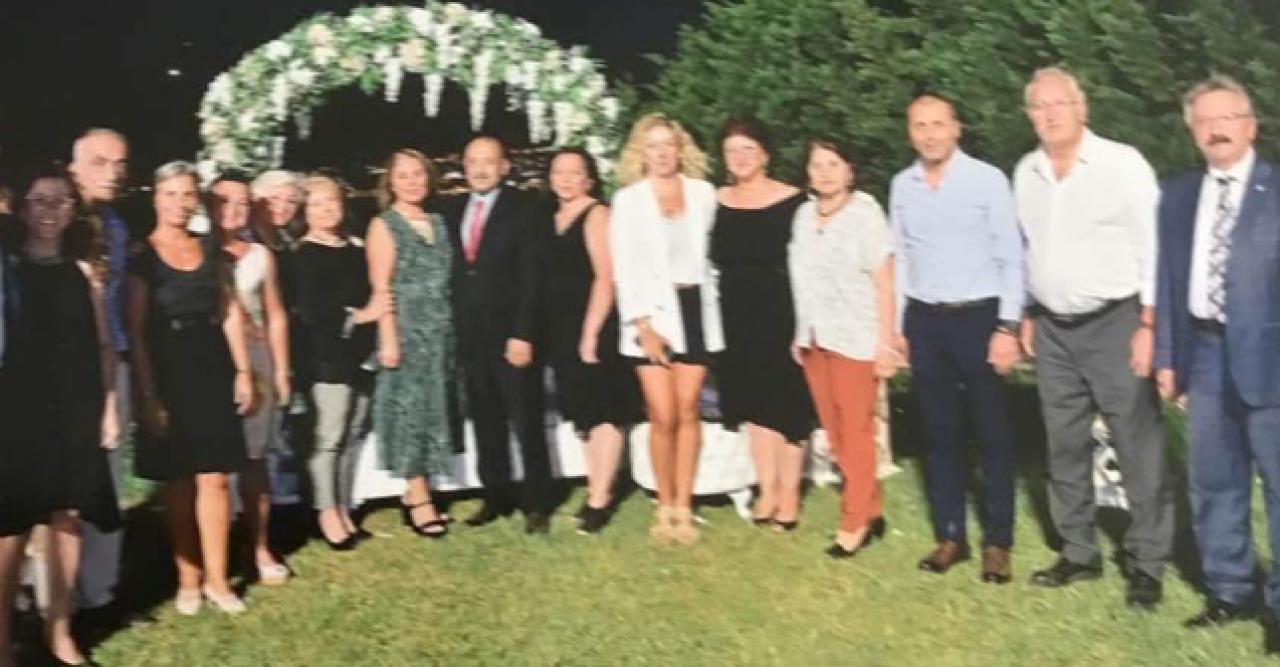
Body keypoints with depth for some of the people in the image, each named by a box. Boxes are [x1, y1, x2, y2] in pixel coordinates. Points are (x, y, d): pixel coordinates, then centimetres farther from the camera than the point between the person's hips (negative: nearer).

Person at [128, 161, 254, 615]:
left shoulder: (210, 249, 9)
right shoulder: (142, 256, -4)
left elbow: (230, 312, 11)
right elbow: (135, 330, -8)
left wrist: (243, 370, 4)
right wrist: (148, 394, -13)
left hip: (213, 372, 3)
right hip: (168, 376, -3)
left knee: (213, 479, 3)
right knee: (180, 481, 6)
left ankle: (216, 577, 11)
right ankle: (188, 578, 17)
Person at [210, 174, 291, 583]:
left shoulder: (260, 255, 10)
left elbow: (275, 315, 14)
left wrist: (281, 370, 10)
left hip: (256, 360, 2)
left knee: (254, 457, 5)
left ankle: (260, 548, 13)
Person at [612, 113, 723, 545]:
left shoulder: (703, 193, 6)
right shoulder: (628, 200, 1)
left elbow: (714, 251, 8)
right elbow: (625, 269, -2)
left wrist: (711, 307, 2)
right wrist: (642, 325, -9)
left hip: (696, 308, 2)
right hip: (653, 313, -1)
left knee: (688, 412, 1)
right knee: (663, 416, -5)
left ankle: (684, 507, 11)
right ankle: (664, 507, 10)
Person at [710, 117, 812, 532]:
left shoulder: (791, 201, -8)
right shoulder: (717, 202, 3)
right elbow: (712, 261, 7)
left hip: (780, 314, -4)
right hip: (737, 317, 4)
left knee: (787, 403, 5)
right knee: (754, 401, 11)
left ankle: (789, 491, 18)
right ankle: (767, 488, 23)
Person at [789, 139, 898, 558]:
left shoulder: (865, 214, -8)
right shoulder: (803, 215, 9)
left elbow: (884, 285, -9)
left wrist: (885, 342, -13)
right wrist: (799, 334, 10)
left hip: (855, 339, -6)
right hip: (814, 339, 6)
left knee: (856, 432, 1)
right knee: (834, 433, 9)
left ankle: (854, 524, 11)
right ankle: (872, 511, 22)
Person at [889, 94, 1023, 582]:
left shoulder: (987, 179, -6)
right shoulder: (901, 186, 6)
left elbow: (1011, 258, -6)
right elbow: (901, 259, 11)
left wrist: (1008, 327, -11)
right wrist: (898, 325, 9)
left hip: (978, 317, -4)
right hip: (924, 321, 4)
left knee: (993, 433, 4)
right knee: (938, 432, 10)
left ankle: (997, 542, 14)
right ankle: (950, 536, 22)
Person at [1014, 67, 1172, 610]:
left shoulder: (1122, 163, -9)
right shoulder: (1025, 173, 7)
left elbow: (1153, 247, -10)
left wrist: (1149, 325, -14)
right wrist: (1025, 315, 13)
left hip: (1115, 322, -5)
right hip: (1053, 329, 5)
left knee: (1140, 448, -1)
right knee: (1064, 447, 12)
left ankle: (1147, 564, 11)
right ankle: (1079, 552, 25)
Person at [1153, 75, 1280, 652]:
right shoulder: (1177, 195, 10)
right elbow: (1167, 277, 10)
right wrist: (1166, 354, 6)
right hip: (1205, 353, 5)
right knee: (1213, 482, 12)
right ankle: (1230, 591, 26)